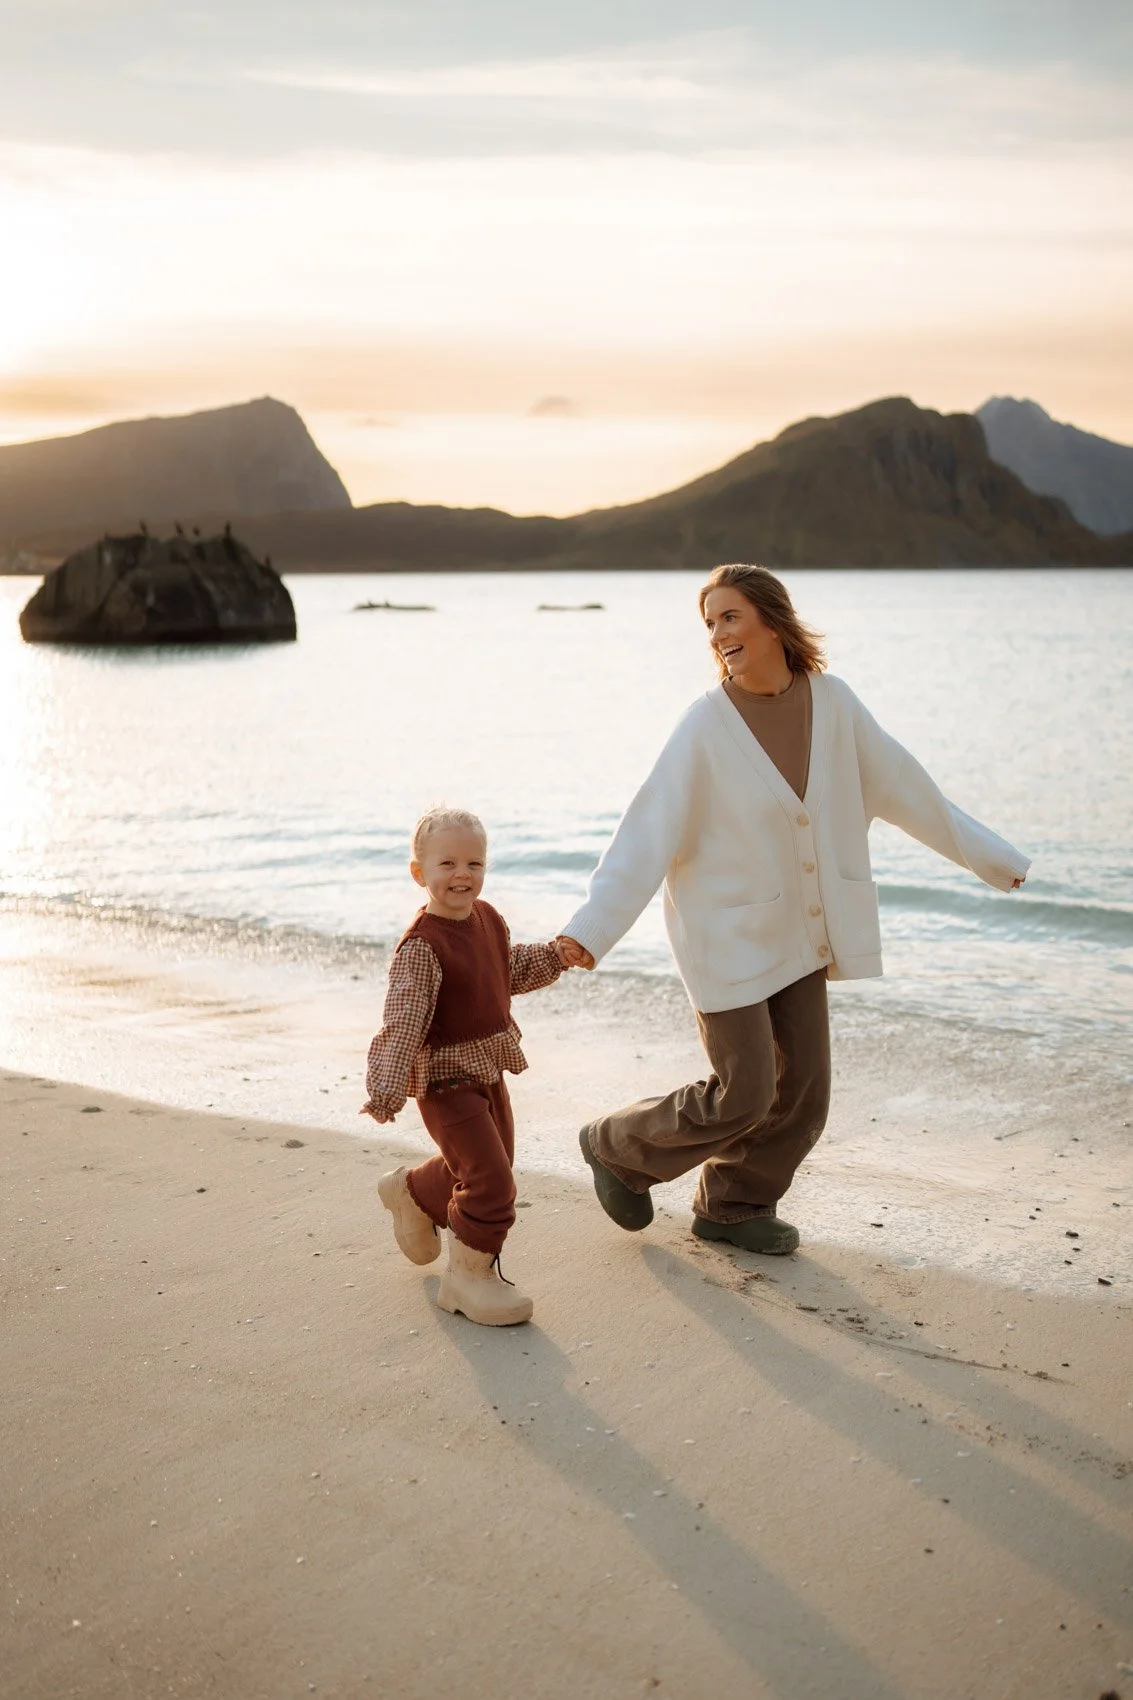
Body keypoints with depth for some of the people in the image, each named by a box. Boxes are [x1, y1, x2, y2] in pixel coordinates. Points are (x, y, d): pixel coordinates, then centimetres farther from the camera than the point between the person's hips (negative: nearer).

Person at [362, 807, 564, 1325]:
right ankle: (469, 1276, 6)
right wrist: (387, 1089, -31)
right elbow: (402, 1022, -26)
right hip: (445, 1079, -9)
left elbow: (513, 969, 21)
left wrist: (557, 954, 8)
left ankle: (412, 1194, 50)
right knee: (490, 1180, -12)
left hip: (488, 1070, 9)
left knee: (482, 1164, 23)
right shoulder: (422, 946, -23)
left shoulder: (488, 919, 2)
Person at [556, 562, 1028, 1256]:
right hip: (729, 935, -5)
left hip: (798, 934, 5)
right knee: (743, 1095, -3)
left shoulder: (832, 701, -4)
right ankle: (619, 1148, 22)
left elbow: (903, 786, 6)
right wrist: (589, 931, -27)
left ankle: (732, 1206, 30)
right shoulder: (705, 726, -17)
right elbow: (647, 835, -18)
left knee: (803, 1089, 9)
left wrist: (992, 856, 12)